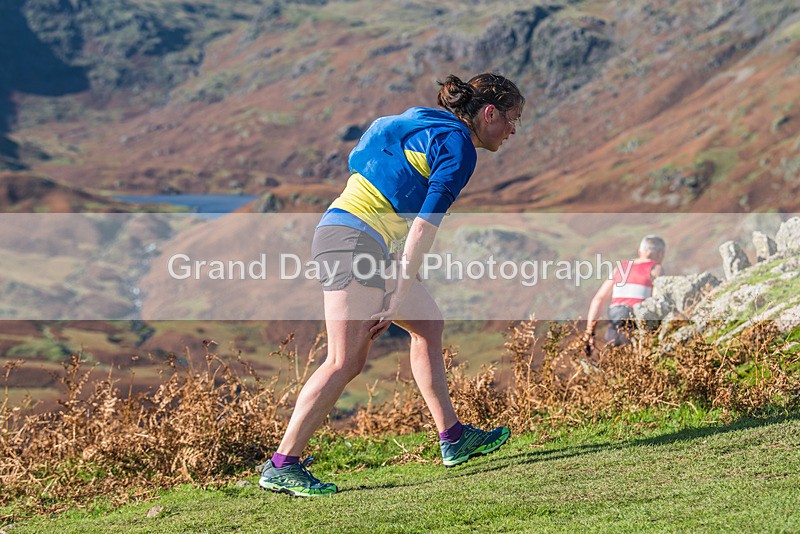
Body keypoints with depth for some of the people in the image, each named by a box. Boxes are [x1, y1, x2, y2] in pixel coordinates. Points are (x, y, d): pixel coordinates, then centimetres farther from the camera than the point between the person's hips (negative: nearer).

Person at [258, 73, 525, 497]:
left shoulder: (430, 129, 21)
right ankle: (282, 466, -15)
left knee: (428, 324, 16)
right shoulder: (457, 146, -7)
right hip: (353, 239, -11)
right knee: (346, 361, -14)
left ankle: (452, 439, 21)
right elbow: (424, 227, -14)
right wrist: (400, 296, -14)